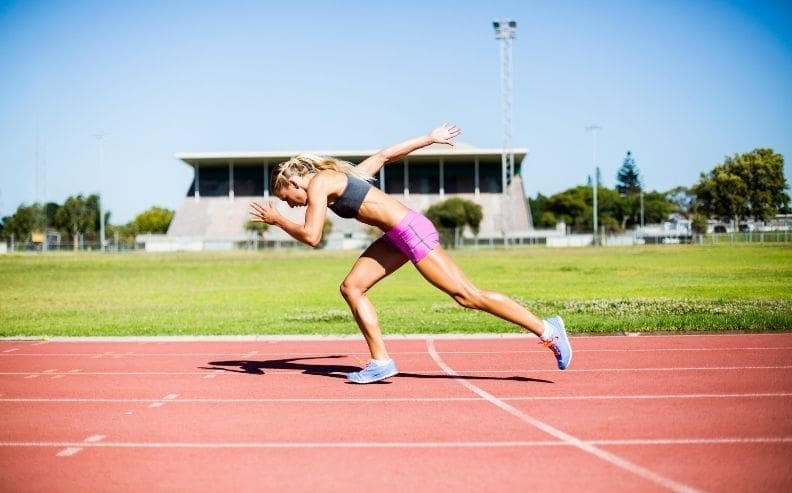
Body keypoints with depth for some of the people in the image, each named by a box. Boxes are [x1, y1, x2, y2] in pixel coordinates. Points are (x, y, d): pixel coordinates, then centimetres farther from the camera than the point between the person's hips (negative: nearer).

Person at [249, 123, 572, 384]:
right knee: (351, 287, 7)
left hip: (411, 231, -10)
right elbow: (384, 155, 25)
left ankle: (548, 330, -2)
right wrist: (430, 139, 31)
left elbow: (311, 236, -17)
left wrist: (277, 220, -1)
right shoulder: (336, 178, 19)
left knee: (467, 296, -7)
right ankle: (380, 362, 8)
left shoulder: (318, 183, -7)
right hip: (398, 236, 10)